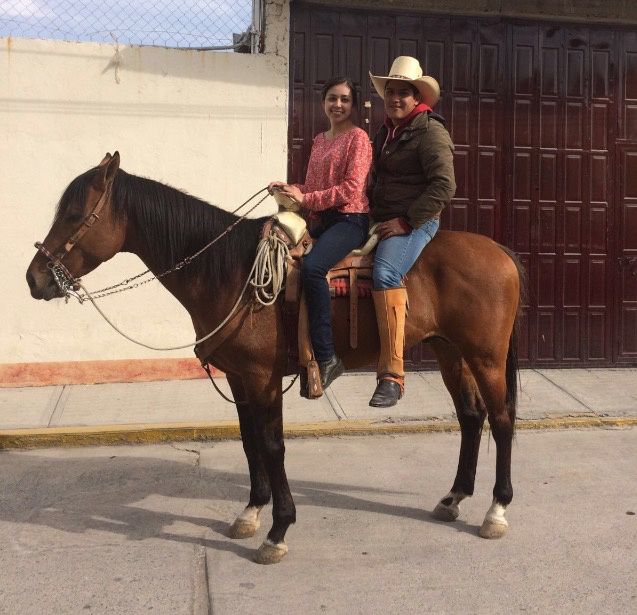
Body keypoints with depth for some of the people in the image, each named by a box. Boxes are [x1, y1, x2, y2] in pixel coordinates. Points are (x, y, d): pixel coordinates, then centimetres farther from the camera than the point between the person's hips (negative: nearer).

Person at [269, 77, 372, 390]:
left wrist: (305, 199, -15)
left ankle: (326, 357, -28)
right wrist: (288, 188, 3)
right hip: (320, 221, 9)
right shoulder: (319, 141, 20)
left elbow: (351, 188, -13)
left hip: (350, 220, -8)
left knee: (311, 266, -33)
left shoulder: (358, 137, -3)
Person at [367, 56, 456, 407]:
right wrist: (371, 214, 14)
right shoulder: (385, 132, 19)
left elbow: (444, 186, -15)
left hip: (415, 222, -9)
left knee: (385, 273, -34)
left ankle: (392, 376, -34)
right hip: (378, 219, 9)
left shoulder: (430, 131, -6)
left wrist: (406, 221, -19)